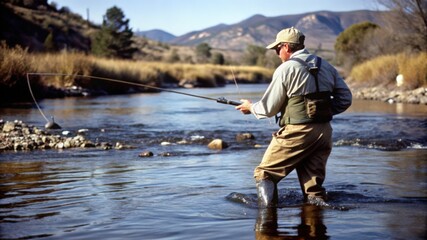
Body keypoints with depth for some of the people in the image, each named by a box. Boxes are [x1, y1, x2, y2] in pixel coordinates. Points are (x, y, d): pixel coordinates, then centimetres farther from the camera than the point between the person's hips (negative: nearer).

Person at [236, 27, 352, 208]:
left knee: (265, 174, 5)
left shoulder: (285, 69, -6)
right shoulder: (326, 66, 12)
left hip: (296, 132, -6)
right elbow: (345, 98, 11)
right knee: (313, 184, 13)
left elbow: (269, 108, -2)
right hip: (324, 132, 6)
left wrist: (251, 107, 17)